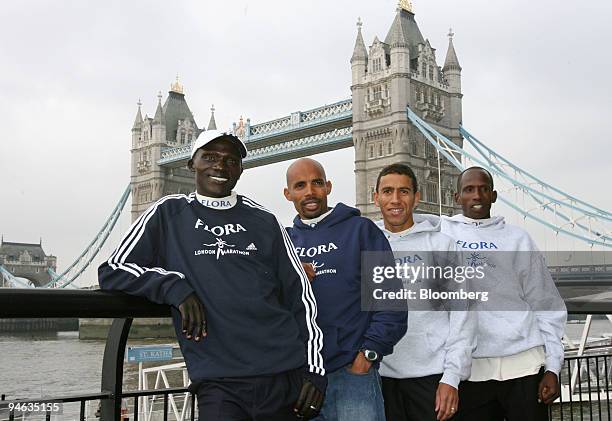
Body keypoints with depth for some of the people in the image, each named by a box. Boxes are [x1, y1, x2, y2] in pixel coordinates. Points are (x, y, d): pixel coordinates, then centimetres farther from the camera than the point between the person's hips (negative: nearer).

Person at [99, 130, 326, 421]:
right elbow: (112, 271, 6)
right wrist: (175, 287, -10)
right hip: (219, 383, -2)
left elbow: (300, 296, 10)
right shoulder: (169, 214, 9)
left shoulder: (264, 222, 12)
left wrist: (314, 370, 2)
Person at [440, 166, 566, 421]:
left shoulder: (518, 239, 8)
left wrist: (552, 367, 2)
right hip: (469, 370, 0)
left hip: (523, 364, 1)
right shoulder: (441, 232, 7)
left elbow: (546, 306, 8)